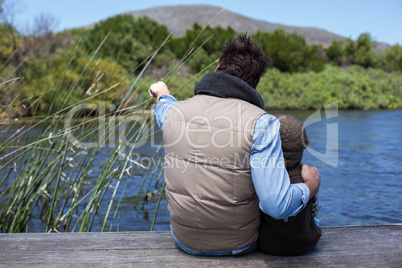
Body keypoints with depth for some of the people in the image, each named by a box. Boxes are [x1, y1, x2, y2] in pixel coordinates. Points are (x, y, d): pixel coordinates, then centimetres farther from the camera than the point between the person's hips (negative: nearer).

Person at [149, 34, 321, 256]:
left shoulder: (174, 111, -8)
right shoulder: (262, 123, -23)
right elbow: (277, 206, -28)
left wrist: (162, 94, 44)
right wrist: (310, 187, -6)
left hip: (183, 241, 4)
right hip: (238, 246, -3)